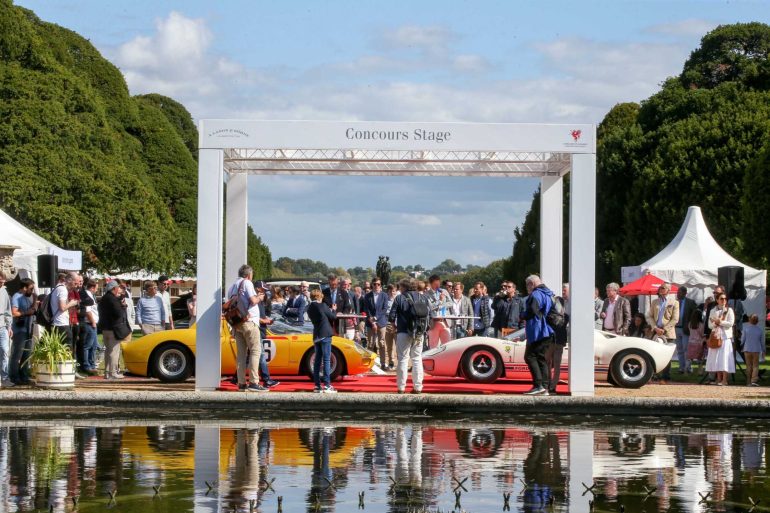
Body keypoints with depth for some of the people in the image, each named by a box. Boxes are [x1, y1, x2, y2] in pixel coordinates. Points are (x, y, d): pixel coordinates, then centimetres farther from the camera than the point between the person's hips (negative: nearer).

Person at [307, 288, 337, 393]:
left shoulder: (310, 308, 9)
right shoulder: (322, 305, -10)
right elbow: (333, 317, -5)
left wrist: (329, 311, 18)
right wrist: (333, 310, 16)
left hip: (316, 336, 7)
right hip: (325, 334, -7)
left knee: (317, 360, 9)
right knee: (327, 360, -6)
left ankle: (317, 386, 8)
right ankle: (327, 385, -10)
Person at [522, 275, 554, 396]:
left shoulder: (536, 295, -11)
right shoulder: (549, 294, 19)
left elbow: (532, 312, -21)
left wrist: (523, 315, -1)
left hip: (537, 331, -9)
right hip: (547, 332, 9)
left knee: (530, 356, -7)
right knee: (541, 358, 10)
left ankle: (538, 385, -17)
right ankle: (545, 387, 5)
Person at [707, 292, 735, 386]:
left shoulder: (729, 310, 4)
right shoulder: (713, 311, 12)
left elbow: (730, 323, -7)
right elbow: (710, 325, 8)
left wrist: (720, 322, -10)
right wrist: (715, 323, -12)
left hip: (726, 336, -4)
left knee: (724, 357, -10)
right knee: (716, 358, 1)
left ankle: (724, 380, -11)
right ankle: (719, 379, 6)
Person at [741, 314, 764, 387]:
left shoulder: (746, 328, -8)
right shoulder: (760, 329, -3)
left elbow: (742, 340, -5)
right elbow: (762, 341, 4)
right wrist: (763, 350, 15)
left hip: (747, 350, 0)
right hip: (756, 350, 0)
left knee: (749, 366, 10)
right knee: (755, 366, 5)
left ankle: (749, 382, 10)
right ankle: (754, 381, -11)